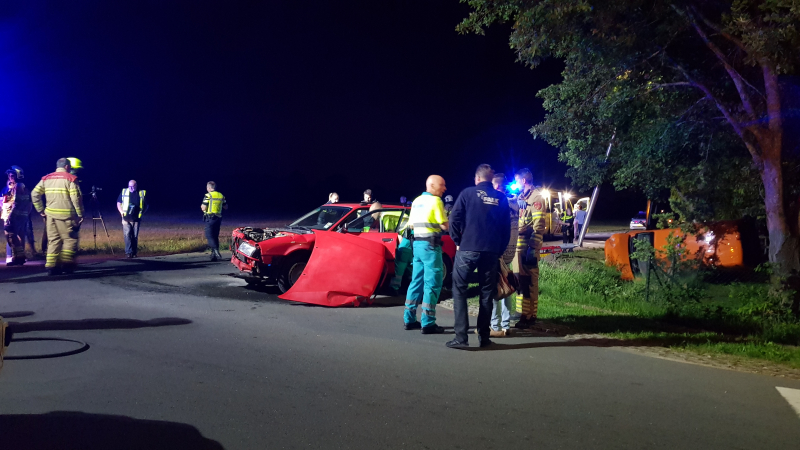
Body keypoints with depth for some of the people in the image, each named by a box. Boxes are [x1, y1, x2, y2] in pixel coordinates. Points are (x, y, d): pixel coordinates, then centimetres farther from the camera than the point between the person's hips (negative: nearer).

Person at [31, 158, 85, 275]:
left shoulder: (46, 178, 12)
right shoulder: (70, 179, -4)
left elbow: (35, 194, 8)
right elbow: (76, 198, -12)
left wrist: (41, 210, 12)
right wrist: (80, 214, -7)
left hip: (50, 214, 5)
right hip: (66, 215, -5)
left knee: (53, 240, 11)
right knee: (70, 239, 5)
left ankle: (51, 265, 6)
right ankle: (66, 264, -3)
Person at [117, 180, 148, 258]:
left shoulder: (142, 193, 2)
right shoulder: (124, 192, 4)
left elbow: (146, 205, 13)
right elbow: (118, 203, 14)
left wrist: (141, 213, 0)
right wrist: (121, 212, 0)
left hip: (136, 219, 0)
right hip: (126, 218, 0)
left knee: (135, 236, 3)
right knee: (127, 234, -12)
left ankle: (134, 253, 11)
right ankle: (129, 252, -13)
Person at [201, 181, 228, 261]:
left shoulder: (208, 196, -10)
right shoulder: (221, 196, 8)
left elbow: (203, 208, -13)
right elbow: (226, 207, 16)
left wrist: (202, 206, 9)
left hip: (210, 218, -6)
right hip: (218, 218, 6)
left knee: (209, 235, -6)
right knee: (215, 236, 13)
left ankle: (216, 251, -25)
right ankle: (214, 255, 14)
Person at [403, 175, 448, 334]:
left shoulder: (416, 201, 14)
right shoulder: (435, 200, -11)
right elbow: (445, 226, -13)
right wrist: (442, 223, 7)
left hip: (417, 243, 8)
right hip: (431, 245, -8)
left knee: (417, 282, 14)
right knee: (432, 284, -6)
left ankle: (409, 319, 17)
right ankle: (428, 324, -8)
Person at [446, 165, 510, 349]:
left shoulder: (468, 193, 1)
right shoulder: (501, 199, 10)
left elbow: (454, 219, -5)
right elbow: (506, 228, 8)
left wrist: (458, 242, 6)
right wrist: (499, 250, 14)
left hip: (467, 249, -3)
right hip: (491, 252, 3)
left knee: (459, 290, 3)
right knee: (487, 293, 12)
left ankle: (461, 337, -7)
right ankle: (483, 336, 13)